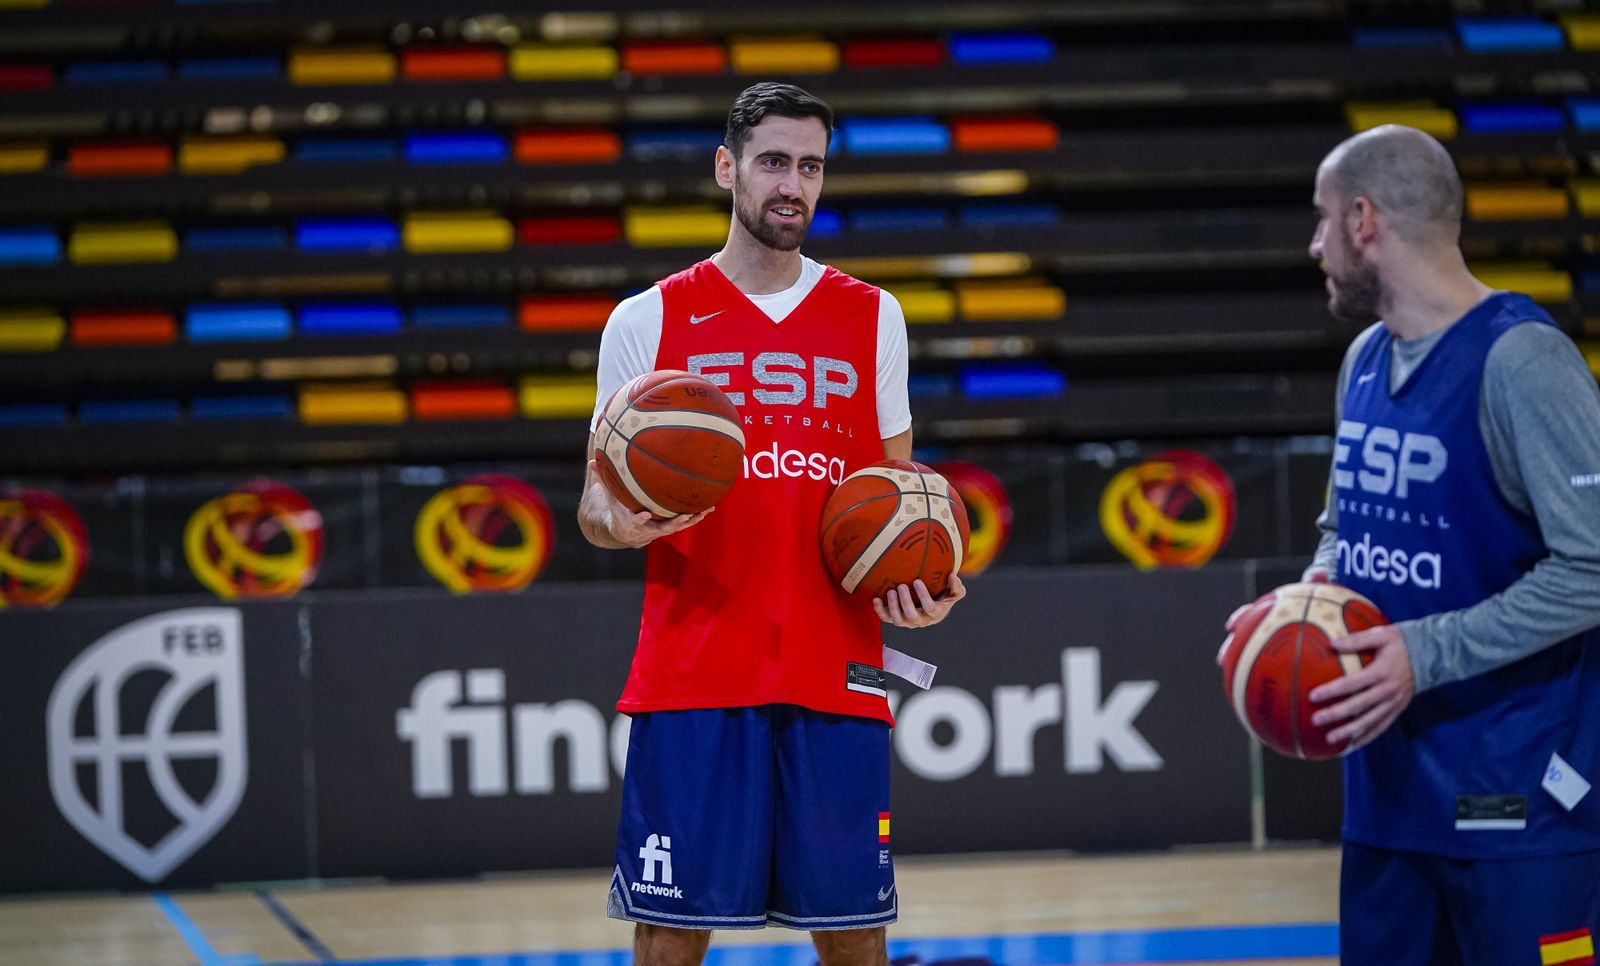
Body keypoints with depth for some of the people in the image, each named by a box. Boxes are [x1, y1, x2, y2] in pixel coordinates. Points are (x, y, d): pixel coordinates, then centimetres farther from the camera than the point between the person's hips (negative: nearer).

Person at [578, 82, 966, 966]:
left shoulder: (871, 317, 12)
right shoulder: (648, 321, 5)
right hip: (690, 677, -2)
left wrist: (924, 583, -2)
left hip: (837, 677, 2)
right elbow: (596, 505, 8)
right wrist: (620, 524, -16)